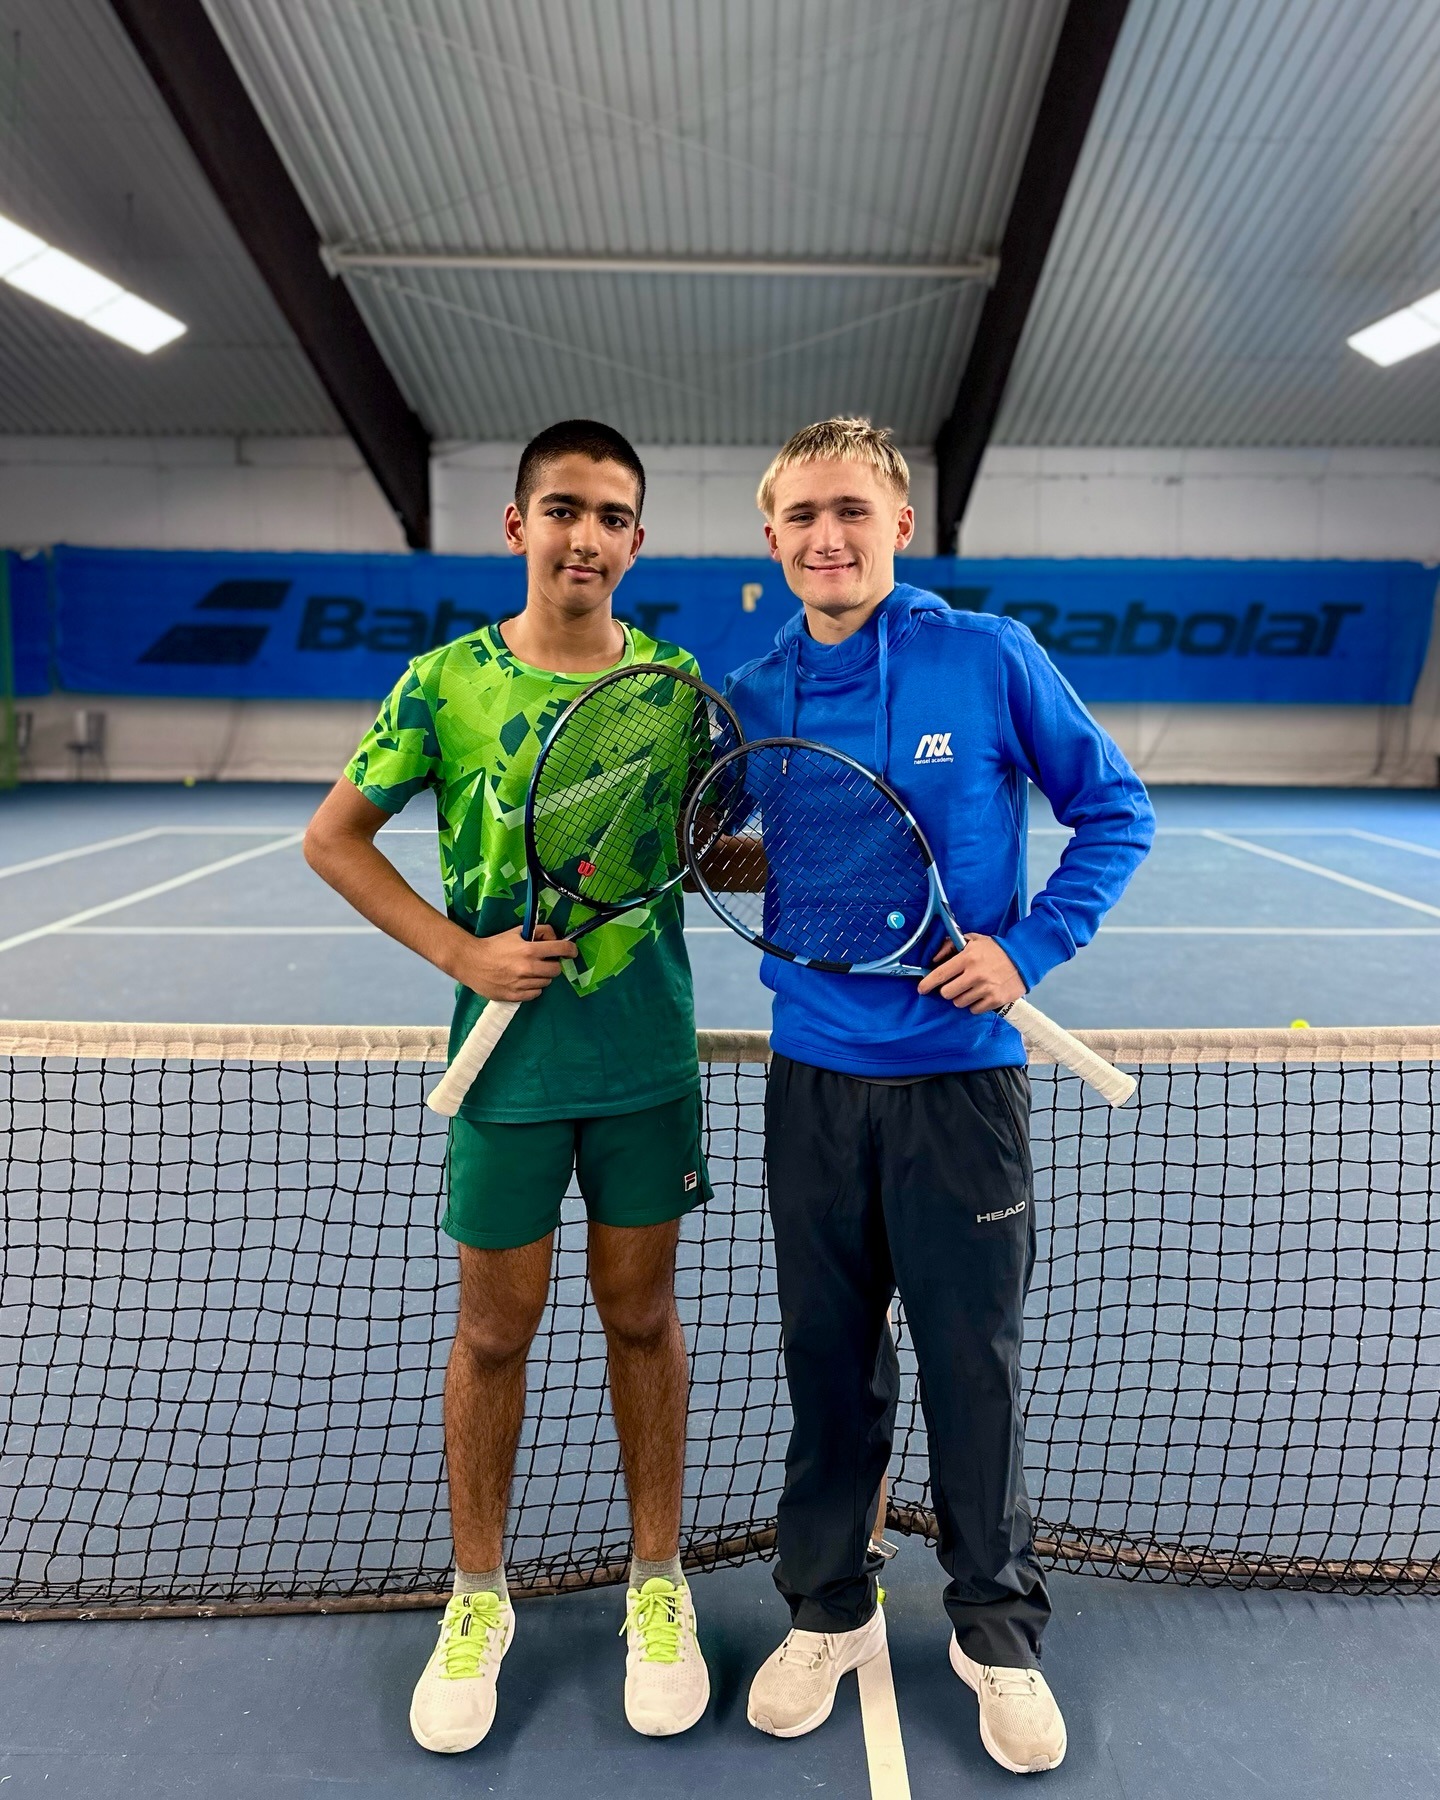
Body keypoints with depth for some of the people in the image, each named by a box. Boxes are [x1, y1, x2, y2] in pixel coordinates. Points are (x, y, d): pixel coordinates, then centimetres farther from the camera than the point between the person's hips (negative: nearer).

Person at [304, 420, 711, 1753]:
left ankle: (658, 1582, 34)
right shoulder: (448, 681, -3)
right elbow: (333, 838, 2)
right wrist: (461, 951, -9)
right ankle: (479, 1598, 34)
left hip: (649, 1056, 1)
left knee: (641, 1312, 13)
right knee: (494, 1328, 11)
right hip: (508, 1057, -1)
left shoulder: (674, 678, 1)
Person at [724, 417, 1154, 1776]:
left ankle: (998, 1631, 34)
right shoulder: (752, 697, 2)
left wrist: (1029, 947, -11)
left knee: (973, 1367, 10)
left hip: (960, 1077, -2)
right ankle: (826, 1610, 37)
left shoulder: (989, 658, -6)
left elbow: (1115, 811, 0)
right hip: (813, 1077, 3)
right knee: (826, 1358, 14)